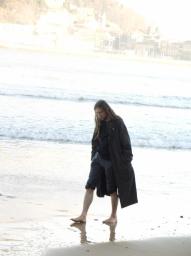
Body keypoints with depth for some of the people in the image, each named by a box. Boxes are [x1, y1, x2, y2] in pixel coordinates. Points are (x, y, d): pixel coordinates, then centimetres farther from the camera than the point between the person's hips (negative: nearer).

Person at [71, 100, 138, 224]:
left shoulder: (117, 122, -12)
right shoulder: (100, 124, 7)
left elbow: (125, 143, -12)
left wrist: (126, 160, -14)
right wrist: (93, 157, 16)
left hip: (113, 161, -6)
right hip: (99, 158, 6)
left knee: (112, 189, 6)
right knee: (90, 186, -4)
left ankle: (114, 216, 21)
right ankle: (83, 215, -5)